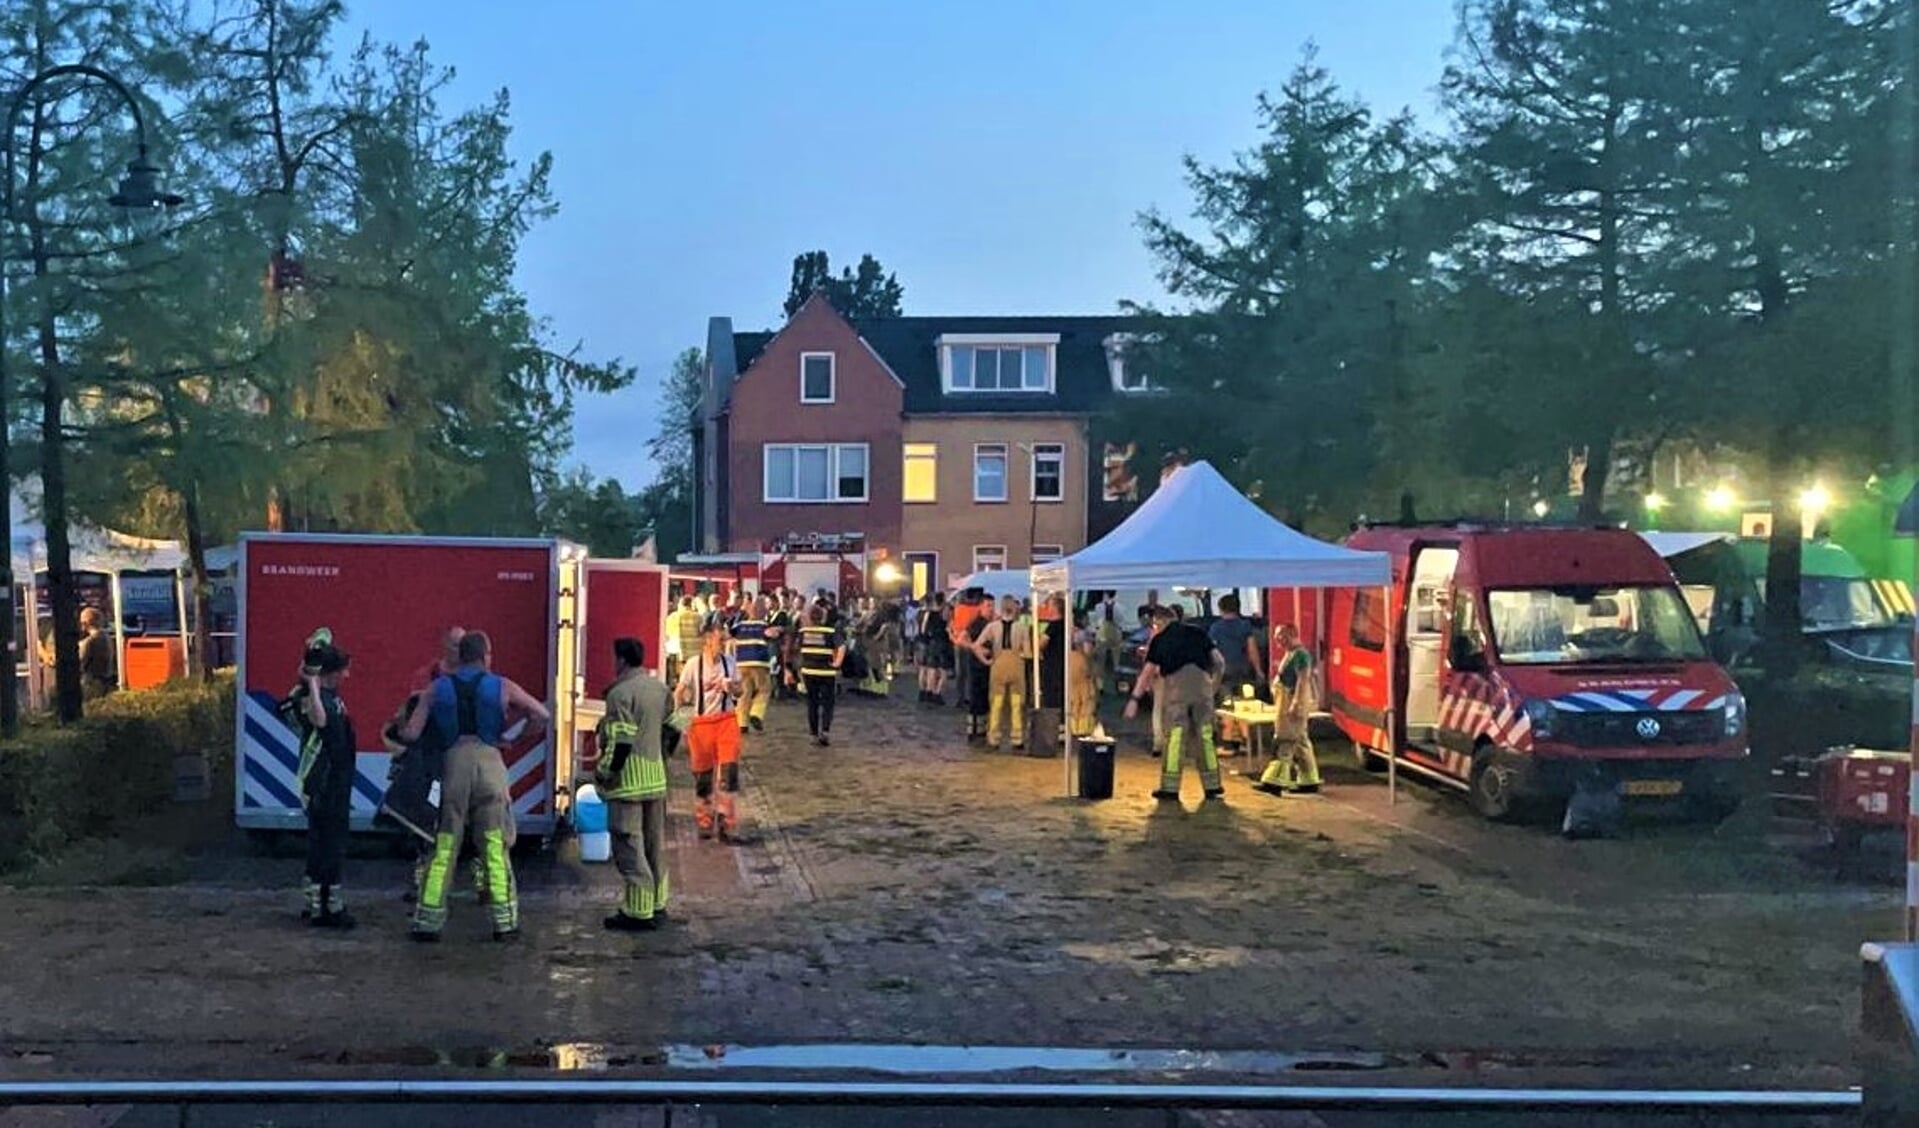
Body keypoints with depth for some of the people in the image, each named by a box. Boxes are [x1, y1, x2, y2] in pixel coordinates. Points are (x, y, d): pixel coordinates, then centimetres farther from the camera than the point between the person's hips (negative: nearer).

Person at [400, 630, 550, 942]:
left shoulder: (438, 688, 8)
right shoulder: (502, 687, 5)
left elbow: (410, 734, 3)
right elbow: (542, 716, 8)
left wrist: (399, 729, 24)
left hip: (453, 764, 1)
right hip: (489, 762, -1)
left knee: (443, 849, 7)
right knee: (495, 849, 4)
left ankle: (427, 922, 7)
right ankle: (505, 922, 5)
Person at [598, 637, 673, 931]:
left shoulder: (621, 693, -15)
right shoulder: (660, 688, 9)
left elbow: (621, 742, -19)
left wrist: (602, 774, -10)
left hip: (628, 782, -8)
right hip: (656, 779, 8)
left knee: (629, 848, -3)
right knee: (655, 845, 15)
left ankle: (639, 912, -3)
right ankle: (657, 905, 22)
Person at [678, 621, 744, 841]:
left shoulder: (729, 662, 3)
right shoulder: (694, 664, -8)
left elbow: (739, 691, 12)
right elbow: (680, 695, -2)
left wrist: (731, 687, -8)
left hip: (726, 720, 2)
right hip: (701, 722, -2)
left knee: (730, 768, -9)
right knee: (702, 774, 7)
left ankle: (725, 820, -1)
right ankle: (705, 822, 23)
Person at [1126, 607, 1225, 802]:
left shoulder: (1159, 640, 12)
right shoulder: (1197, 632, 17)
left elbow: (1148, 672, 8)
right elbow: (1219, 661, 11)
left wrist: (1134, 699, 9)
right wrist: (1213, 679, 27)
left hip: (1176, 684, -2)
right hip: (1202, 682, 2)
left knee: (1174, 736, 1)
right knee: (1205, 735, 9)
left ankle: (1170, 788, 0)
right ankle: (1212, 786, 12)